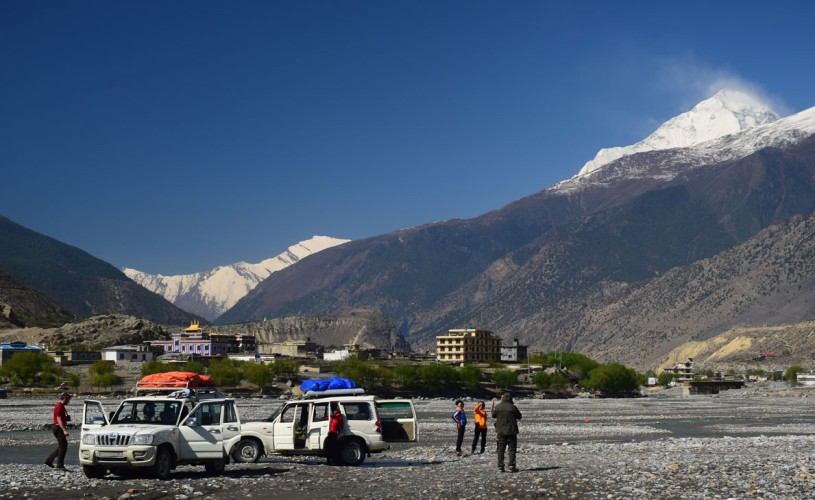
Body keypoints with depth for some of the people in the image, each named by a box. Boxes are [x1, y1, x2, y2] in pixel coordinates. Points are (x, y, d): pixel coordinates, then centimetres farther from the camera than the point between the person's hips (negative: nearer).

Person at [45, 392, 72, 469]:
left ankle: (49, 460, 17)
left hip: (60, 428, 10)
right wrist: (64, 430, -29)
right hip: (58, 428, -10)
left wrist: (67, 418, 10)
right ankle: (60, 465, -3)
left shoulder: (62, 407, 17)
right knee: (63, 446, -7)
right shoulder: (59, 407, -15)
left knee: (62, 446, 13)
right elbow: (59, 420, -23)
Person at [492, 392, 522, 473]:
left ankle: (500, 466, 7)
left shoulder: (497, 407, -3)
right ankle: (512, 466, -4)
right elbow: (519, 417, 0)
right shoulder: (513, 407, -10)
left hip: (500, 431, 2)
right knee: (511, 449, 2)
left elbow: (493, 416, 13)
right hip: (511, 431, -2)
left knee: (500, 449, 9)